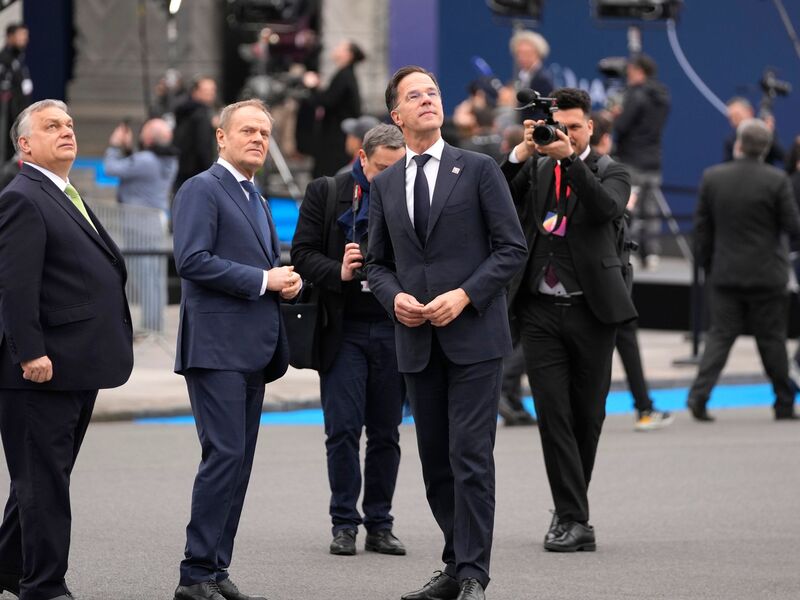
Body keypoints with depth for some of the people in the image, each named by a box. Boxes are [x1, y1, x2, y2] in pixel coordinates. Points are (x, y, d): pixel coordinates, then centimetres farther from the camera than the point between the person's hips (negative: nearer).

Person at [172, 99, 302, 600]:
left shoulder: (256, 200, 23)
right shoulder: (202, 190, -5)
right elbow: (193, 259, -18)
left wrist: (289, 282, 8)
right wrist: (263, 279, -16)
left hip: (255, 348, 9)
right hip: (217, 346, -9)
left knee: (239, 461, 7)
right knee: (225, 455, -14)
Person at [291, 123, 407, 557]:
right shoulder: (326, 193, 2)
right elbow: (303, 253, -1)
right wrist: (338, 273, -17)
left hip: (393, 330, 2)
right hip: (343, 329, -2)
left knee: (385, 433, 6)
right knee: (343, 430, -4)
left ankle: (379, 525, 13)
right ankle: (344, 524, 4)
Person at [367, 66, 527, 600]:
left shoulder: (478, 169, 0)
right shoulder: (385, 185, 12)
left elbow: (513, 248, -2)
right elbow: (377, 262, 17)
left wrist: (465, 295, -14)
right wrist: (394, 297, -4)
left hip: (474, 334, -4)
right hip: (417, 340, 5)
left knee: (471, 457, -9)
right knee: (435, 460, 9)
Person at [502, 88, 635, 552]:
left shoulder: (611, 173, 4)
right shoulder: (533, 170, 9)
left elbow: (607, 208, -18)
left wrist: (570, 159, -26)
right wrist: (523, 153, -19)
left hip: (592, 310, -1)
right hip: (541, 310, 1)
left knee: (587, 416, 7)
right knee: (553, 414, -8)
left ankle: (569, 510, 24)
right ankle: (575, 520, -9)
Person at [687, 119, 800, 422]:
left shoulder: (712, 177, -2)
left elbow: (702, 227, 4)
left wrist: (707, 264, 14)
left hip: (725, 272, 2)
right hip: (766, 273, -2)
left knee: (720, 335, 5)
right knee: (771, 339, 8)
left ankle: (699, 396, -10)